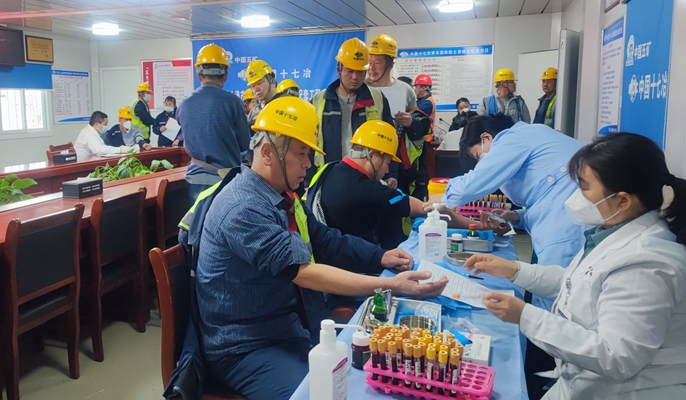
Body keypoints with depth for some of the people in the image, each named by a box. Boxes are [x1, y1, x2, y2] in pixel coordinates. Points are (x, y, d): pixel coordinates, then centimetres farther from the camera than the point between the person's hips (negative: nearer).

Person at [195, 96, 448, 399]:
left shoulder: (283, 196, 6)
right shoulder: (243, 208, -25)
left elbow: (325, 240, 12)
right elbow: (304, 272, -30)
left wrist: (380, 257, -2)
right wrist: (392, 286, -29)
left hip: (290, 326, 9)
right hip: (248, 348, -9)